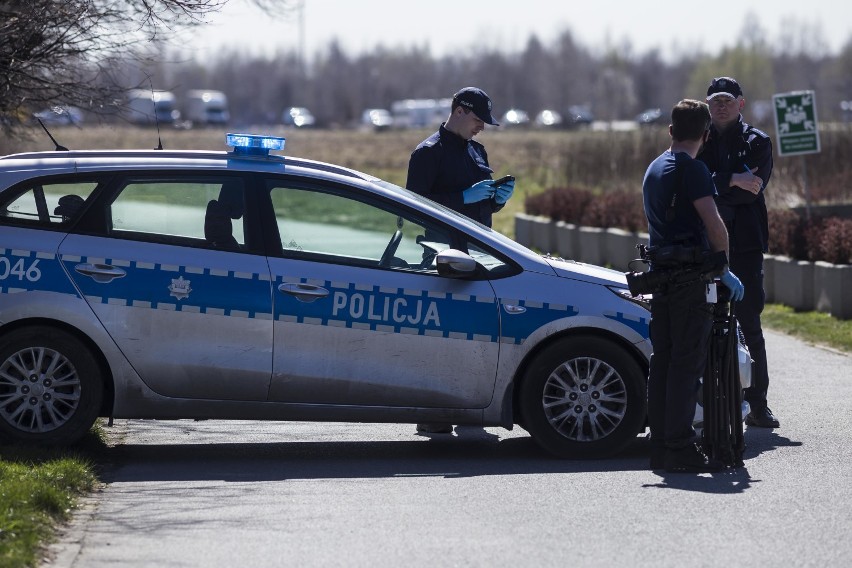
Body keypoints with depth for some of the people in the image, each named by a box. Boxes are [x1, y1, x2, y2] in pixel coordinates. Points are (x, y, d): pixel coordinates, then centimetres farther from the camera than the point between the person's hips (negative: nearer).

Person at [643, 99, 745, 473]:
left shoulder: (654, 169, 18)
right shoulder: (691, 169, -10)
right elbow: (713, 224, -19)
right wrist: (724, 268, -9)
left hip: (660, 273, 9)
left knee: (662, 360, 9)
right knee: (687, 361, -9)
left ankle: (660, 447, 10)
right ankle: (680, 448, -11)